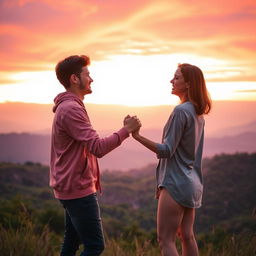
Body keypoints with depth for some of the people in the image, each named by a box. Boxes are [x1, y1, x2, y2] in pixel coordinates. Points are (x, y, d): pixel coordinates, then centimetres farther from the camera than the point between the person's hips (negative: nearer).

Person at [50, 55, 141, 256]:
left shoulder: (68, 107, 15)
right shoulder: (71, 109, -19)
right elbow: (98, 148, -24)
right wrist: (126, 130, -18)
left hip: (72, 187, 11)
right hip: (78, 189, -11)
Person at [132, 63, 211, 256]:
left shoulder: (181, 111, -16)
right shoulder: (198, 114, 13)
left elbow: (166, 151, -19)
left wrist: (137, 136, -25)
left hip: (176, 183, -9)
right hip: (191, 183, 9)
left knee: (165, 239, -5)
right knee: (187, 236, 14)